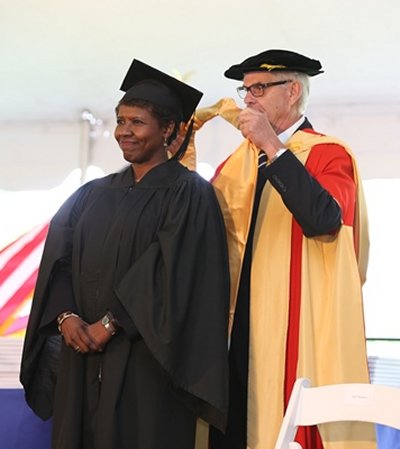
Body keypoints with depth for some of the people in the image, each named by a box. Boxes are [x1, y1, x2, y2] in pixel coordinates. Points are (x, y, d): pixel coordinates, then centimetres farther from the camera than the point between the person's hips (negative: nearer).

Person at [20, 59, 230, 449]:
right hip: (82, 359, 5)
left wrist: (110, 324, -15)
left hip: (147, 362, -5)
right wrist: (66, 316, -10)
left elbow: (170, 271, -13)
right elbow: (58, 260, 7)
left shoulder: (188, 193, -2)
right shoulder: (93, 195, 15)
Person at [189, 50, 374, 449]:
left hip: (296, 330, -6)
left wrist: (273, 147, -18)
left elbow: (323, 220, -21)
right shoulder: (238, 161, 17)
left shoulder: (328, 154, -3)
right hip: (239, 326, 6)